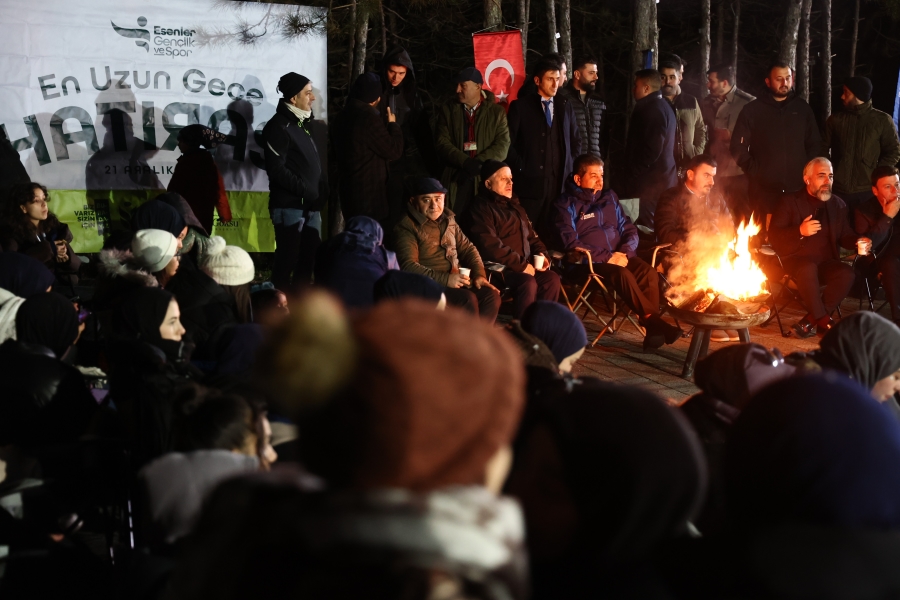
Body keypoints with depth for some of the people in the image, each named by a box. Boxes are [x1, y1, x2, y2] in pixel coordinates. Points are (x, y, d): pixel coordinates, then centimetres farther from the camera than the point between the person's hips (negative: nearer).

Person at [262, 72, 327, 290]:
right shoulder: (279, 126, -9)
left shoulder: (303, 124, 18)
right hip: (289, 206, -8)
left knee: (310, 259, 11)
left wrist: (322, 191, 6)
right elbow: (276, 169, -17)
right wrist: (306, 191, -17)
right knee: (287, 260, -7)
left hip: (310, 206, 9)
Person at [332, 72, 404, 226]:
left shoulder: (343, 117, 11)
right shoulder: (369, 117, -18)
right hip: (370, 193, -9)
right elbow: (394, 151, -12)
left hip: (350, 189, 9)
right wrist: (393, 124, 2)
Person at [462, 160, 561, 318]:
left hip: (523, 265, 8)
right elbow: (490, 247, -20)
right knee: (528, 283, -31)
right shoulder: (481, 208, -9)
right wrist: (521, 265, -19)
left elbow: (531, 236, 27)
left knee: (552, 279, -14)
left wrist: (542, 254, 5)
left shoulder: (514, 206, 21)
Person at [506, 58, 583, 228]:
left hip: (560, 181, 3)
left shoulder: (565, 106, 14)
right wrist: (520, 168, -7)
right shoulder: (520, 106, 1)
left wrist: (570, 166, 9)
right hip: (531, 181, -3)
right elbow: (508, 143, -2)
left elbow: (576, 140, 21)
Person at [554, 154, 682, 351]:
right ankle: (654, 321, -31)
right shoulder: (567, 204, 2)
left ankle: (653, 329, -31)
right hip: (587, 261, -5)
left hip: (618, 256, 5)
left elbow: (629, 230, 19)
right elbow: (571, 243, -9)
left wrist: (625, 253, -4)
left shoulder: (609, 197, 19)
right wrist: (607, 257, -15)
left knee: (648, 272, -25)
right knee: (622, 274, -33)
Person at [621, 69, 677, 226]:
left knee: (648, 226, -9)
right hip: (661, 179, 10)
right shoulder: (661, 106, 18)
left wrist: (631, 175, -14)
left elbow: (652, 149, -22)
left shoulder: (653, 109, -15)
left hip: (651, 182, -10)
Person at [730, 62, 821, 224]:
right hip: (764, 191, -2)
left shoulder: (803, 108, 12)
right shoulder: (752, 110, 4)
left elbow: (815, 144, 18)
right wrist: (755, 172, -5)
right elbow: (738, 148, 3)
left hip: (797, 190, 2)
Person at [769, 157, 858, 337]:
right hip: (795, 260, -4)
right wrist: (800, 231, -20)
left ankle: (811, 320, -23)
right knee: (809, 268, -39)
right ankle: (824, 321, -26)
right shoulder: (791, 202, 3)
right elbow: (774, 236, -4)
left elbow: (845, 236, 15)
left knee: (847, 273, -28)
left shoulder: (838, 205, 15)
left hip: (826, 262, 4)